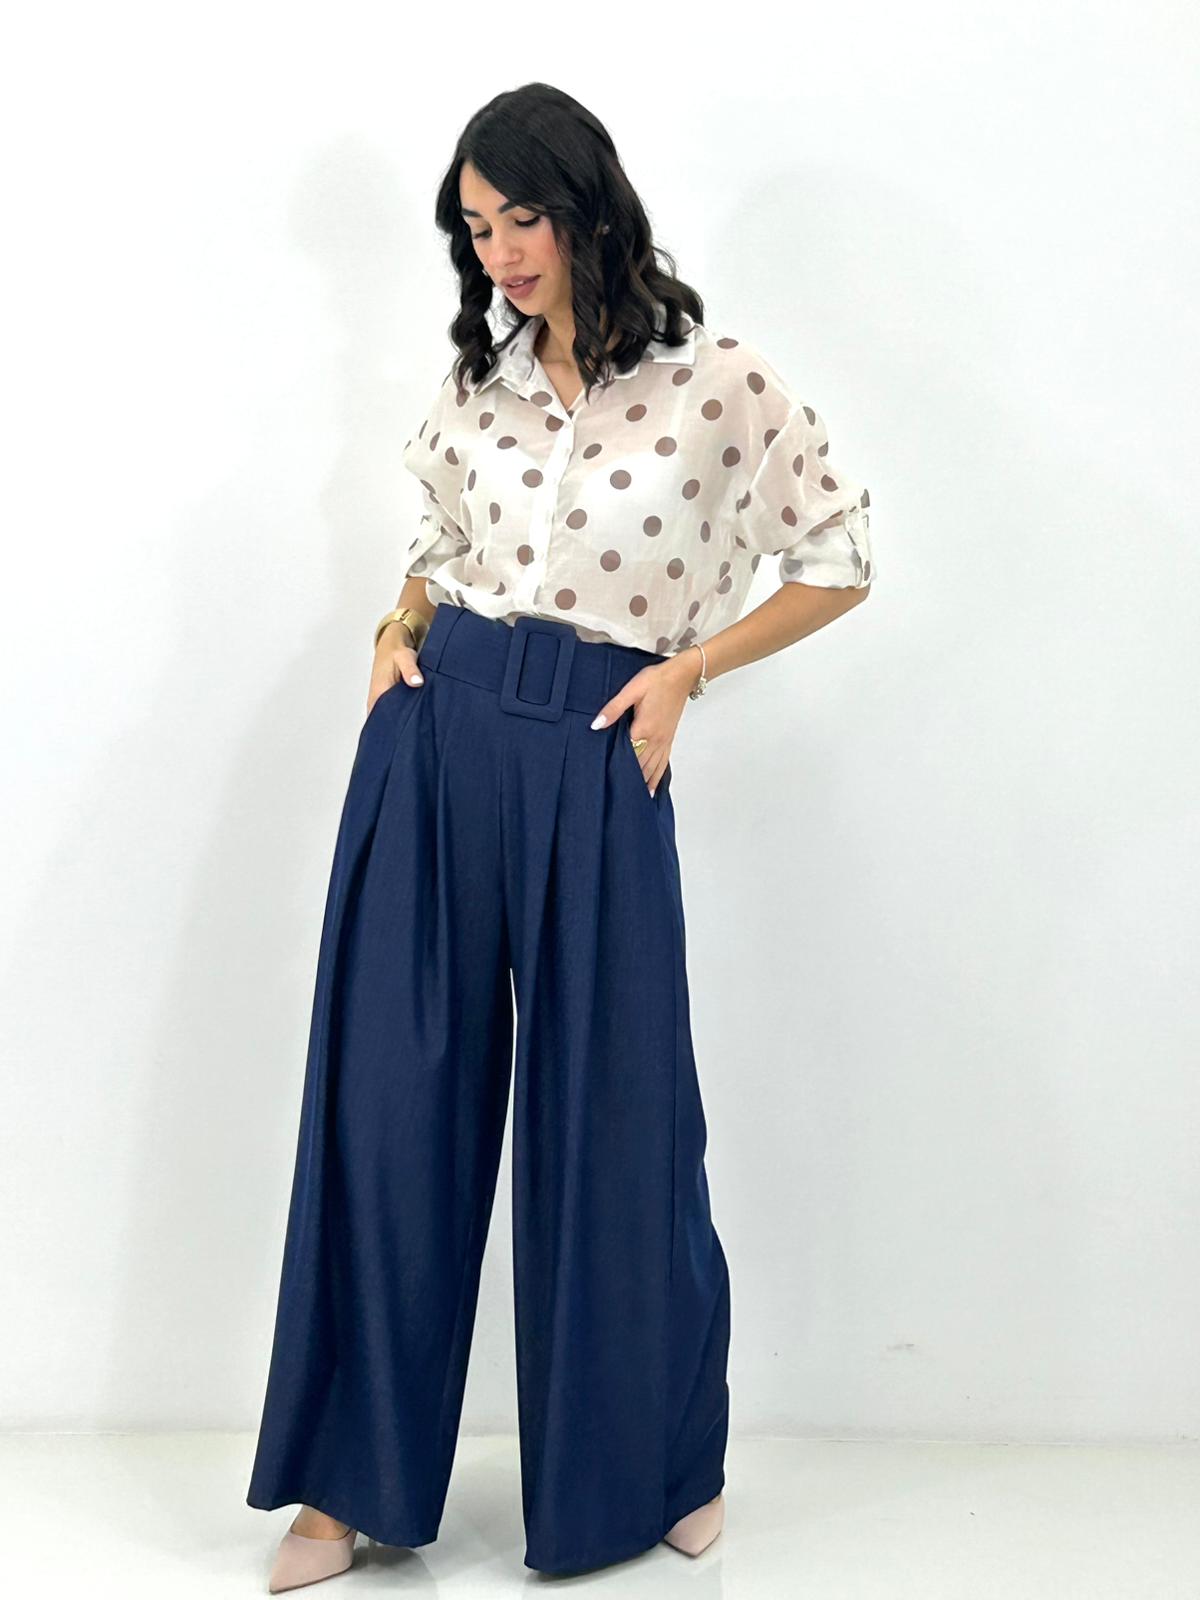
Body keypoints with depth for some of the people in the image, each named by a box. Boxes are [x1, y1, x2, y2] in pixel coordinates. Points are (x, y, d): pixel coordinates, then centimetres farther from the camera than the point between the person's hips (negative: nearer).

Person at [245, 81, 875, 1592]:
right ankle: (357, 1478, 16)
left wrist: (683, 668, -4)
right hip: (437, 733, 4)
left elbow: (840, 561, 5)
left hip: (596, 762, -3)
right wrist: (398, 635, 5)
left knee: (610, 1115, 5)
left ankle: (661, 1465, 27)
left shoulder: (719, 385, -3)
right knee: (391, 1102, 3)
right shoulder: (476, 378, 10)